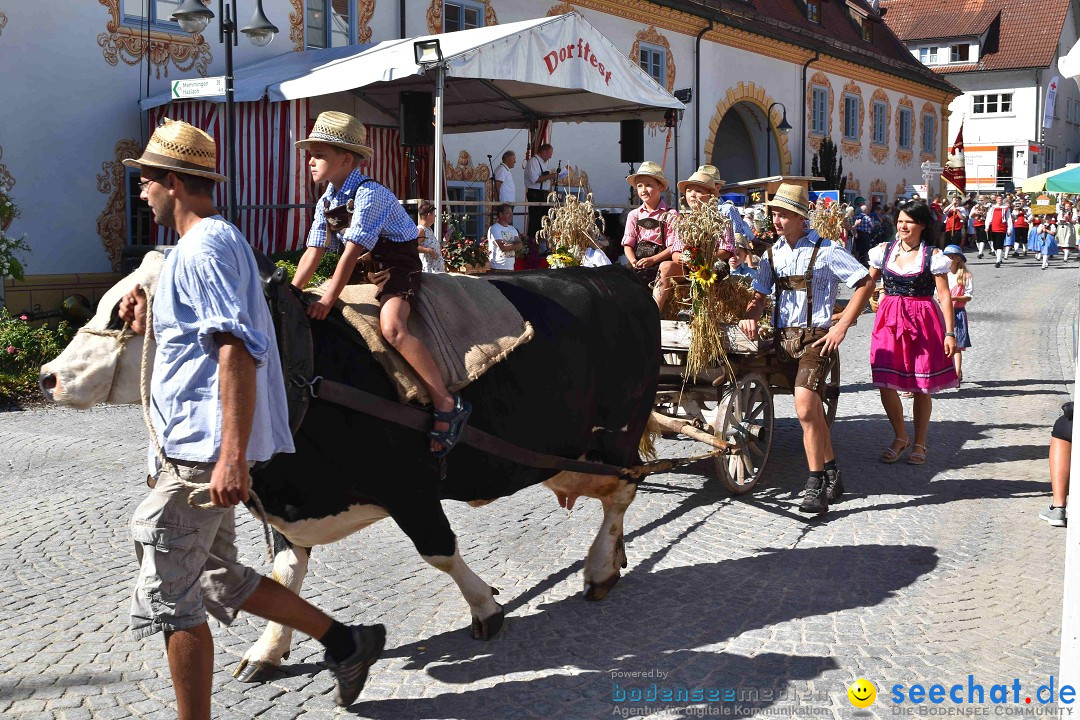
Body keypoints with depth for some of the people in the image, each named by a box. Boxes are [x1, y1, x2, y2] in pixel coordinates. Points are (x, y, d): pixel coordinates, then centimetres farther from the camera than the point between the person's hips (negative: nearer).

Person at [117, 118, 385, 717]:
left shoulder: (202, 247, -13)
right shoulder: (219, 240, 19)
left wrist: (232, 456, -31)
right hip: (199, 448, 11)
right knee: (219, 578, 18)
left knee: (166, 599, -3)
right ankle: (345, 642, 22)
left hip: (200, 453, -11)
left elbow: (237, 350, -25)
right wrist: (147, 320, 13)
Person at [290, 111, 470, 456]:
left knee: (392, 327, -35)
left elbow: (352, 251, -26)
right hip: (365, 271, 10)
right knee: (305, 308, 11)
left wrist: (327, 301, -28)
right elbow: (313, 253, 5)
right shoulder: (327, 201, 5)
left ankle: (447, 405, -32)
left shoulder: (368, 194, -21)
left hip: (398, 268, -10)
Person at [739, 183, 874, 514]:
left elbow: (865, 283, -7)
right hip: (784, 338, 6)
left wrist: (841, 327, -12)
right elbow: (759, 295, 13)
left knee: (805, 408, -20)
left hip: (816, 338, -6)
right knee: (813, 411, 16)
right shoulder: (773, 253, 10)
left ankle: (815, 485, -11)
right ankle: (832, 473, 31)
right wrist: (750, 316, -9)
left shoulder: (825, 251, -7)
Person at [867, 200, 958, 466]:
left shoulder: (933, 256, -3)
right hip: (889, 321, 3)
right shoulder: (884, 251, 6)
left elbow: (945, 296, -4)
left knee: (921, 388, 6)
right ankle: (900, 437, 19)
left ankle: (919, 443, 22)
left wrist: (949, 333, -10)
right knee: (885, 383, -3)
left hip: (923, 323, -3)